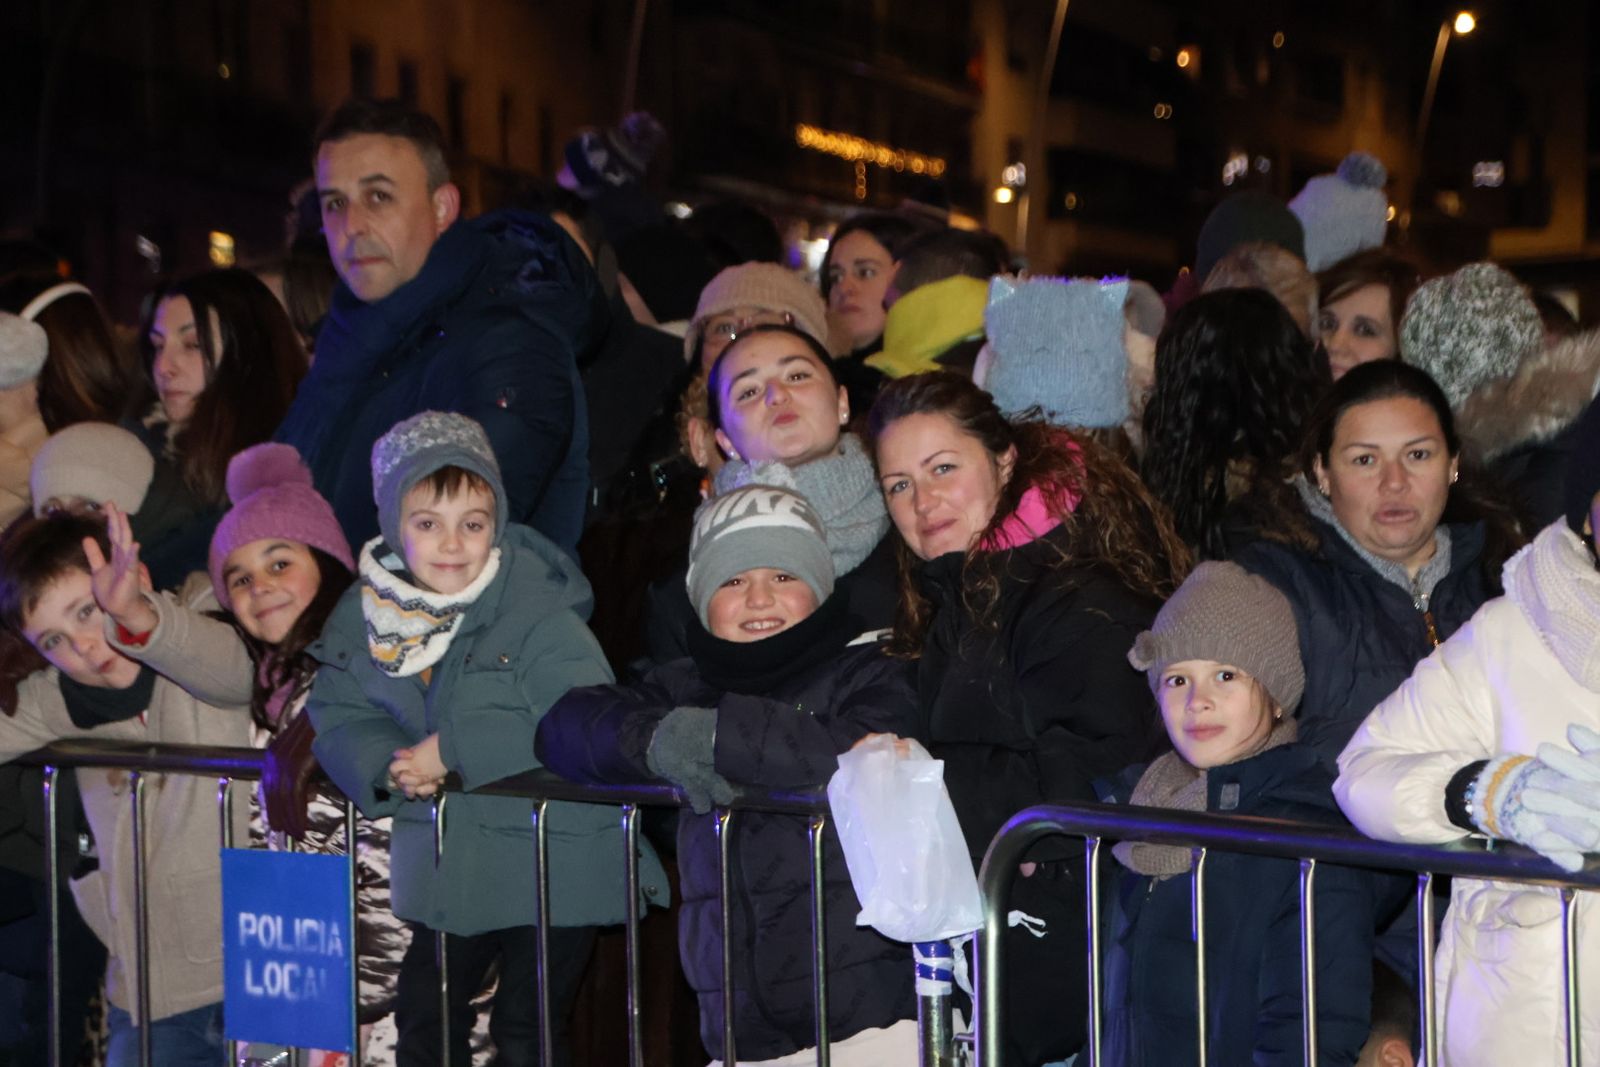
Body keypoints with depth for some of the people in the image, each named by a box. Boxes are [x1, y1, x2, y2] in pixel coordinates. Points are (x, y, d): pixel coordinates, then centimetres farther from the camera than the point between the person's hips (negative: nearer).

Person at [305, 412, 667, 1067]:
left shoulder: (539, 611, -19)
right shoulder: (367, 614, 0)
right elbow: (336, 718, 1)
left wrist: (453, 750, -27)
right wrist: (388, 765, -21)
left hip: (550, 869, -6)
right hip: (443, 862, 6)